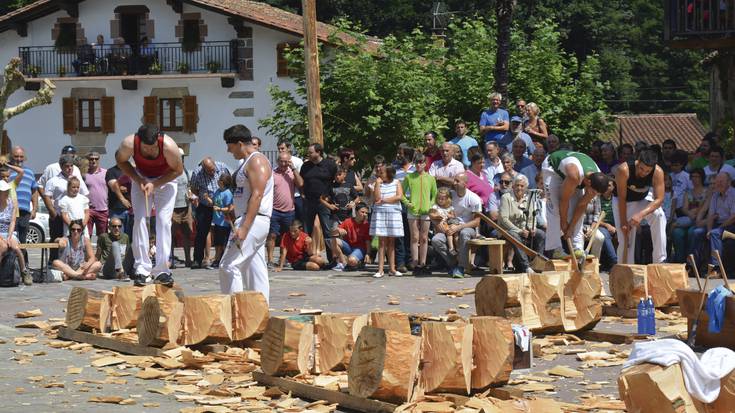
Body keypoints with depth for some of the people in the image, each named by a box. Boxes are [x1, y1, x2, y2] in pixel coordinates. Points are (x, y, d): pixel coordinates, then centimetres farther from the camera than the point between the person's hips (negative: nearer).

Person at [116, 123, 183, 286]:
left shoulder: (168, 146, -35)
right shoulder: (129, 144, -31)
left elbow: (178, 170, -17)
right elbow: (121, 160, -7)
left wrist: (155, 184, -24)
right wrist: (138, 180, -18)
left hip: (165, 180, -1)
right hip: (141, 179, 1)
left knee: (164, 222, -11)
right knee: (140, 220, -11)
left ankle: (162, 271, -8)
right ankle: (142, 269, -8)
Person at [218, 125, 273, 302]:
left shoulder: (256, 161, -12)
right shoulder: (248, 162, 20)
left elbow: (257, 196, -21)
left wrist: (244, 227, -27)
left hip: (252, 220, -11)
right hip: (252, 222, 11)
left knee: (229, 265, -13)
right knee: (256, 270, 8)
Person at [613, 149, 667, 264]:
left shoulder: (658, 172, -30)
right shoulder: (624, 170, -35)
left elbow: (659, 199, -31)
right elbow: (622, 198, -26)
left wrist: (641, 214, -44)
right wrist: (623, 222, -26)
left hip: (643, 199, 1)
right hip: (623, 202, -1)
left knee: (659, 216, -26)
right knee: (625, 237, -7)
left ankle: (660, 261, -23)